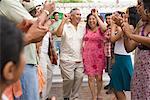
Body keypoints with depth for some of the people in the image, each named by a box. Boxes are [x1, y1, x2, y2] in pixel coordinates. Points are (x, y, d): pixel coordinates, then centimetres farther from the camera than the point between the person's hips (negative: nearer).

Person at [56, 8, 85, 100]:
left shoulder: (83, 27, 10)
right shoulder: (65, 26, -5)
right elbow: (58, 34, -23)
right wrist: (64, 20, -21)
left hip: (79, 59, 5)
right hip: (67, 59, -5)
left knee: (79, 78, 4)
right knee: (69, 79, -7)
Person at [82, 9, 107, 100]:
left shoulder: (100, 29, -2)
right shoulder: (86, 30, 8)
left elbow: (104, 28, -27)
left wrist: (96, 15, -20)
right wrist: (82, 55, 6)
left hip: (98, 56, -2)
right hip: (87, 56, 2)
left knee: (99, 77, 7)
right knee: (91, 77, 0)